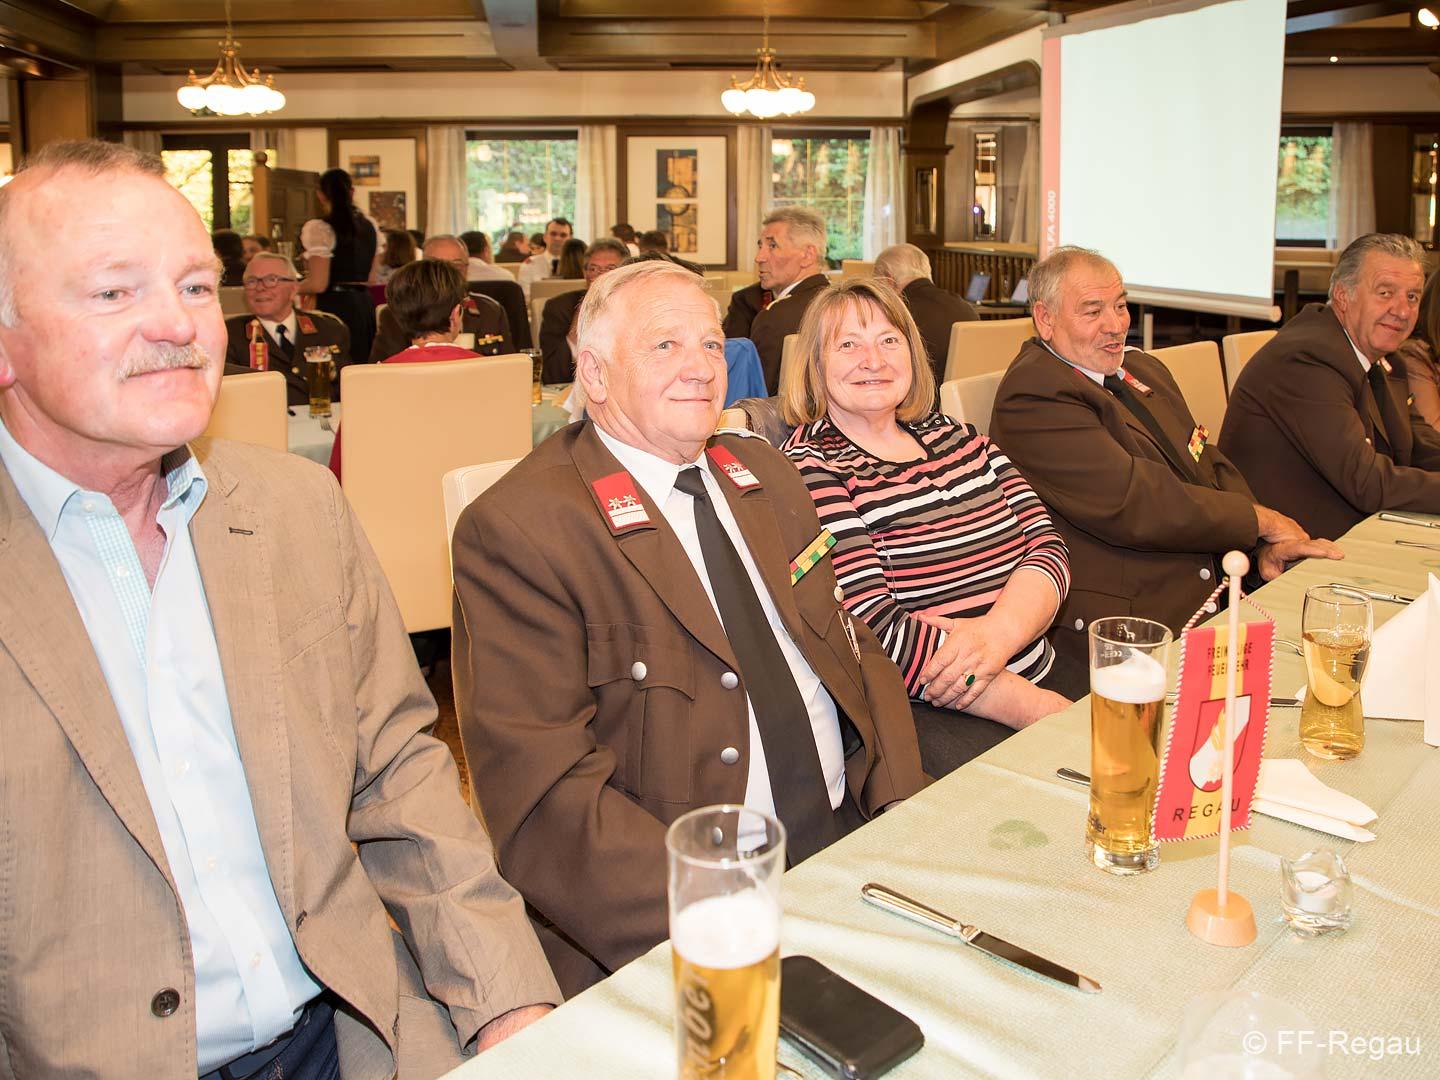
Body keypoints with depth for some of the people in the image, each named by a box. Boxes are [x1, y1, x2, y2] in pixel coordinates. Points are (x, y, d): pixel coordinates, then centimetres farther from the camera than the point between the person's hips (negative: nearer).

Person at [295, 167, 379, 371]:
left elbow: (318, 284, -14)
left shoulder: (318, 229, -10)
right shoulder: (370, 227, 8)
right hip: (365, 304, 6)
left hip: (334, 306, -6)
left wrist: (291, 289, 4)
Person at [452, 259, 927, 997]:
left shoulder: (764, 473, 14)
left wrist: (907, 822, 0)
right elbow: (545, 793, -16)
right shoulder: (519, 527, -10)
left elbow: (853, 650, 16)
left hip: (851, 830, 8)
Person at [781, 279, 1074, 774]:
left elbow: (1045, 543, 5)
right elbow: (877, 630, -16)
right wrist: (1041, 709, -17)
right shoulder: (807, 469, -7)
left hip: (1038, 673, 7)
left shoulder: (953, 436, 15)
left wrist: (1000, 632, -17)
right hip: (914, 712, -6)